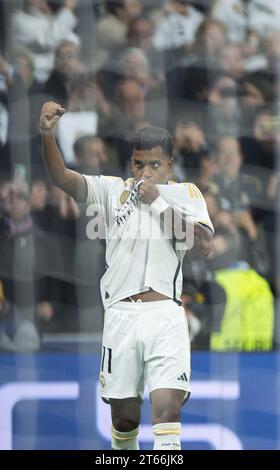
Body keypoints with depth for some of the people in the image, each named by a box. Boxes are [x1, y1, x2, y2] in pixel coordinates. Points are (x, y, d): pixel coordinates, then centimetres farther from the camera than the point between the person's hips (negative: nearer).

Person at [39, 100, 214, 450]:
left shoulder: (186, 194, 8)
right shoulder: (113, 191, 8)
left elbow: (205, 244, -7)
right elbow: (63, 179, -7)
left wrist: (158, 202, -10)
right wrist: (47, 135, -25)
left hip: (165, 315, -1)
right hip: (121, 314, 1)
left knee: (167, 407, -16)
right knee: (124, 414, 9)